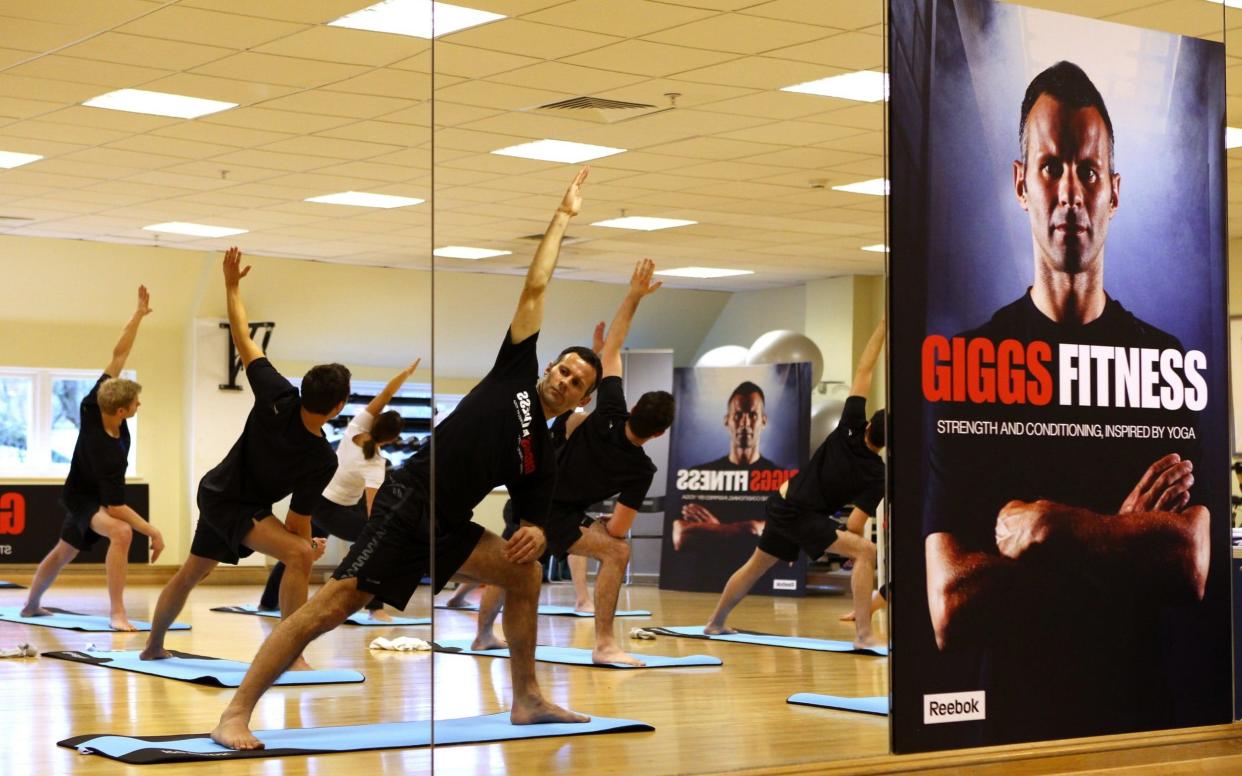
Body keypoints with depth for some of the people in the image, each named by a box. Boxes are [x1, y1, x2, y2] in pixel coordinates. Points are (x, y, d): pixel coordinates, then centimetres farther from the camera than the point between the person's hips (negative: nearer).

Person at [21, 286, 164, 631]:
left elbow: (119, 355, -17)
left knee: (64, 551, 25)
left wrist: (139, 314, -18)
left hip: (88, 490, 9)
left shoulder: (93, 405, -21)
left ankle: (31, 604, 45)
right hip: (84, 498, -9)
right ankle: (117, 613, -35)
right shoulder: (106, 452, -39)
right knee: (121, 532, -35)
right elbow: (116, 507, -37)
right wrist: (153, 532, -34)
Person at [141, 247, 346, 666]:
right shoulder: (324, 460, -30)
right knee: (300, 555, -26)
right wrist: (312, 545, 2)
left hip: (215, 490, 7)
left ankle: (152, 647, 45)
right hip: (235, 506, -7)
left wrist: (232, 286, -4)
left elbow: (244, 341, -15)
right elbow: (298, 521, -20)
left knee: (192, 572, 25)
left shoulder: (277, 397, -22)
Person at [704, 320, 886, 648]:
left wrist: (883, 325, -4)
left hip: (782, 502, 7)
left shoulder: (850, 430, -6)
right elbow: (853, 527, -18)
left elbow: (863, 371, -6)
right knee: (865, 551, -17)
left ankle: (715, 622, 40)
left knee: (756, 566, 24)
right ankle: (863, 635, -27)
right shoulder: (876, 476, -16)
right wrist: (852, 551, 2)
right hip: (801, 516, -7)